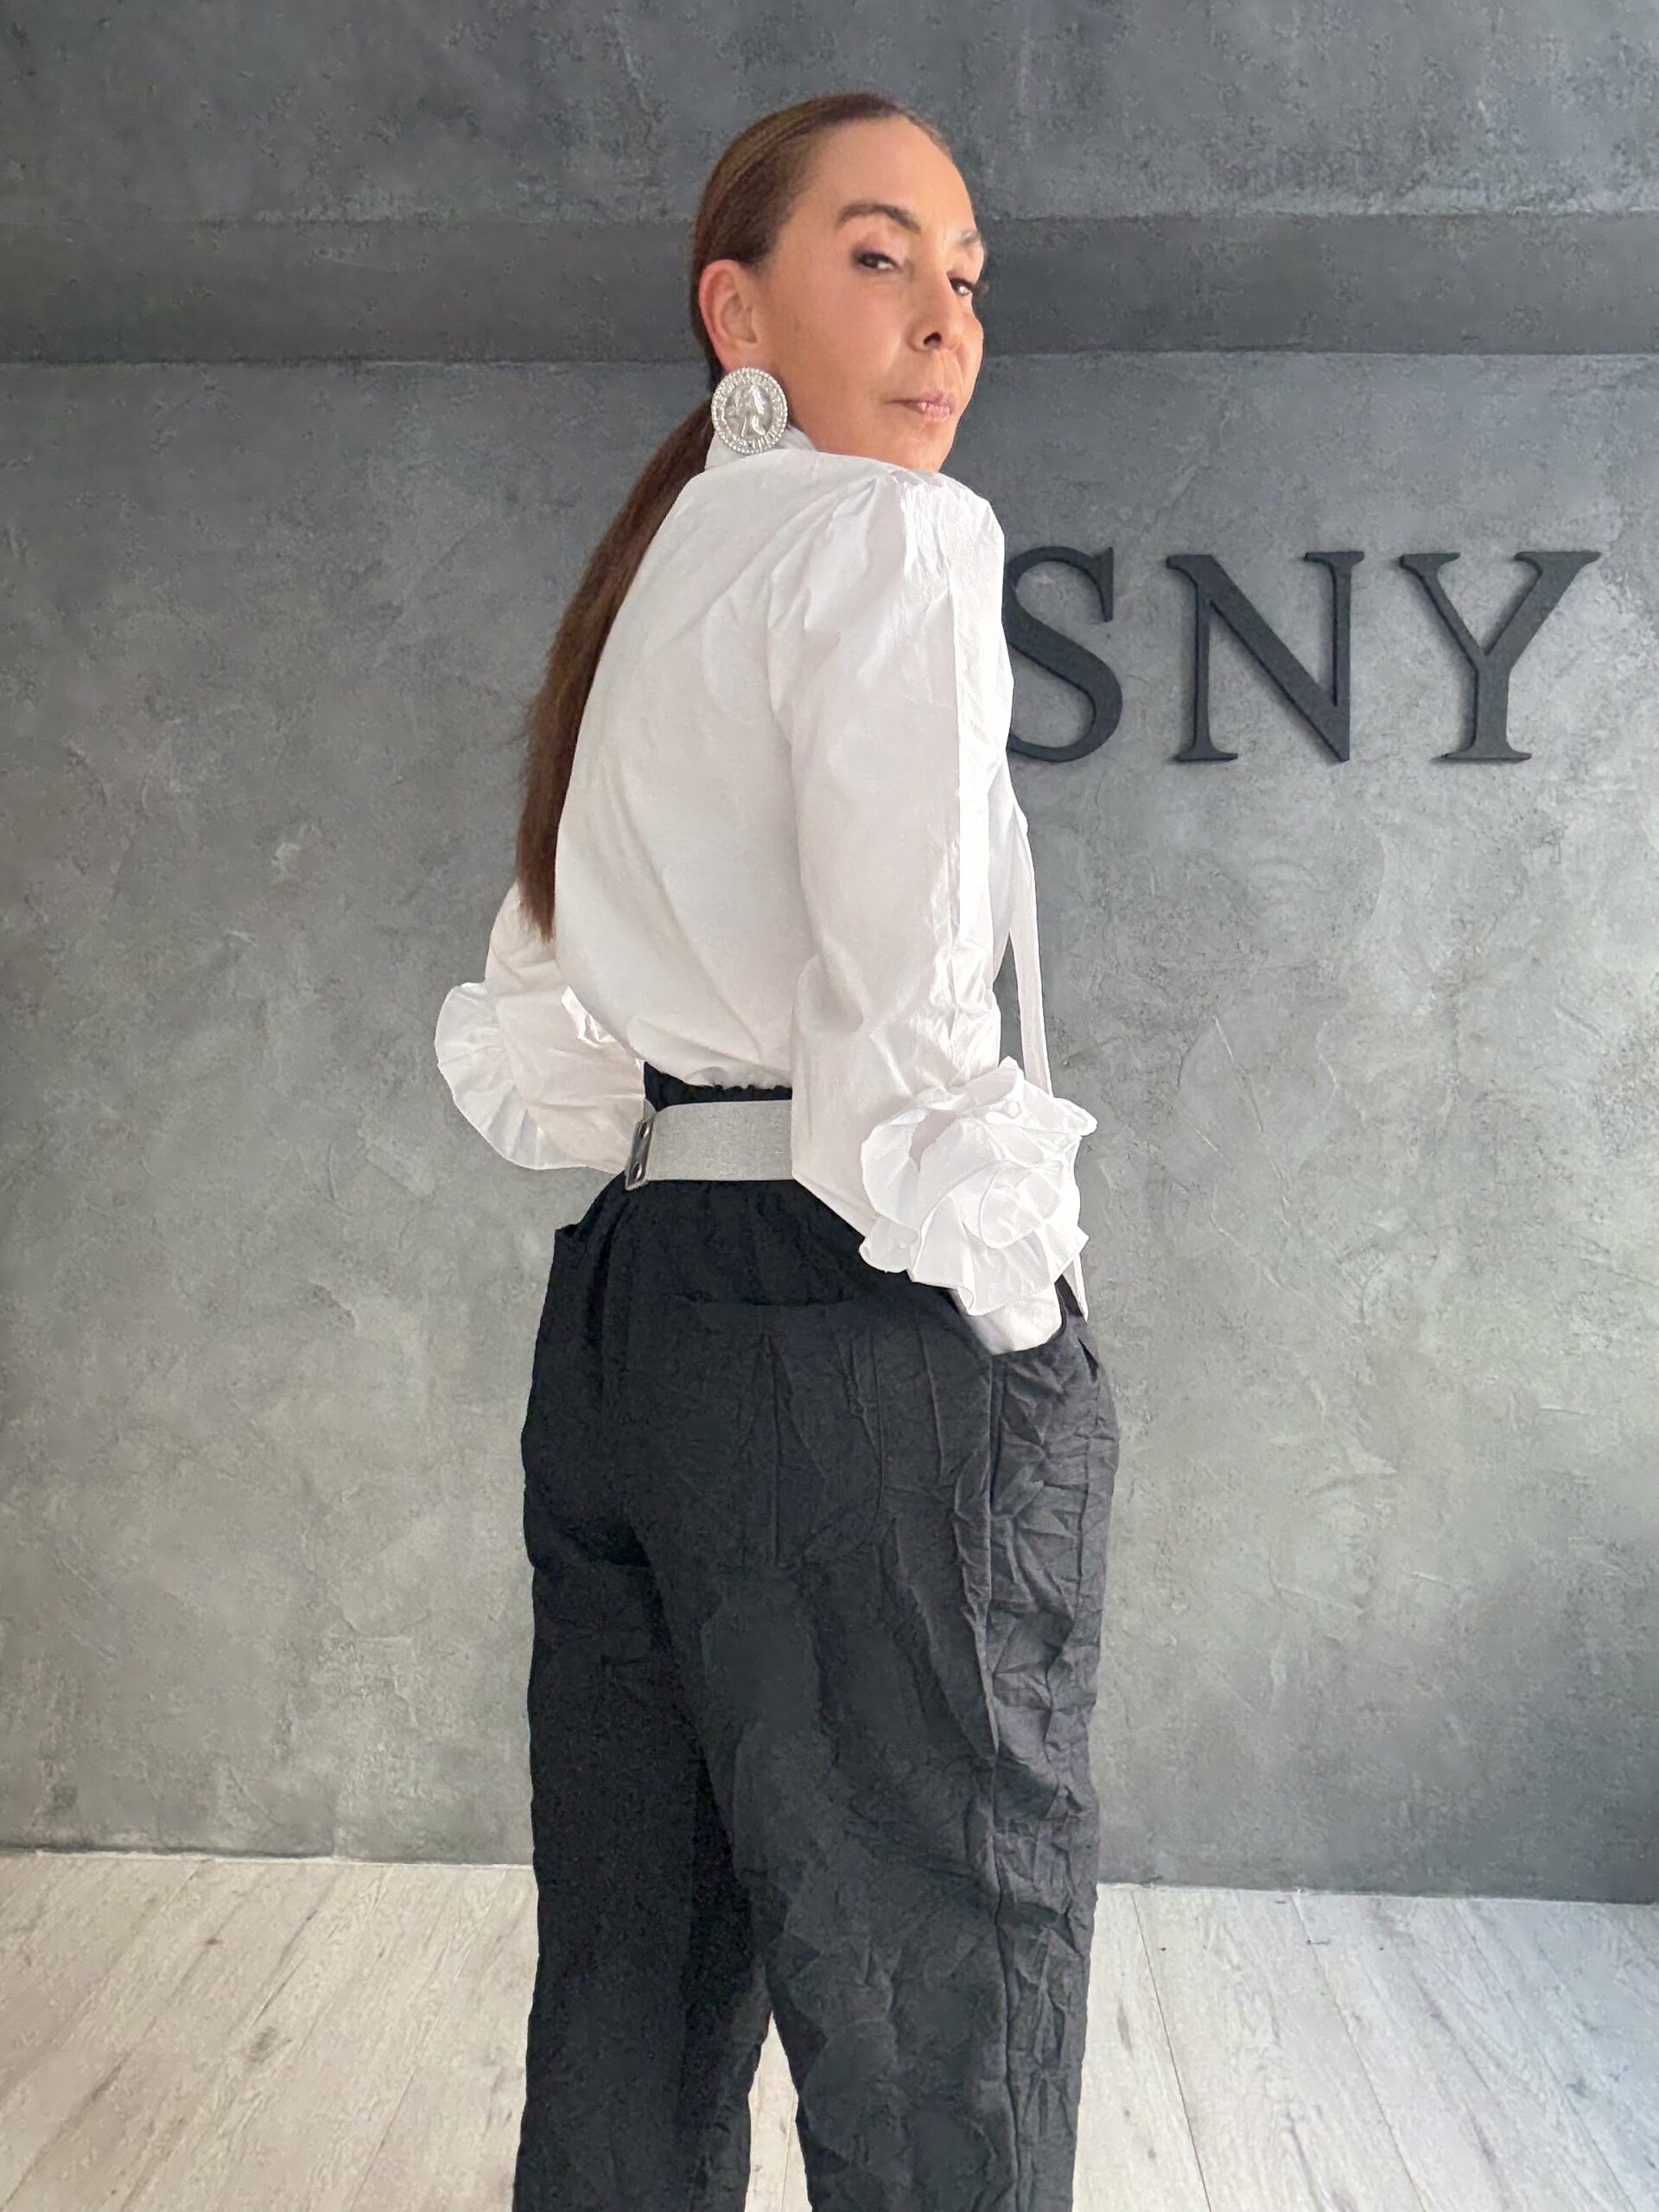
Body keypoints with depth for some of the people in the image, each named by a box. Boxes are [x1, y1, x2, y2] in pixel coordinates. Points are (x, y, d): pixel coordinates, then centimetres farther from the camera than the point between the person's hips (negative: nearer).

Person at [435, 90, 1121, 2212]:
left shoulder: (649, 581, 20)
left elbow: (526, 1028, 19)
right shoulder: (893, 536, -6)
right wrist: (1004, 1304, -7)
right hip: (856, 1324, -9)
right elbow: (907, 1020, -17)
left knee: (630, 2013, 16)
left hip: (625, 1305, 9)